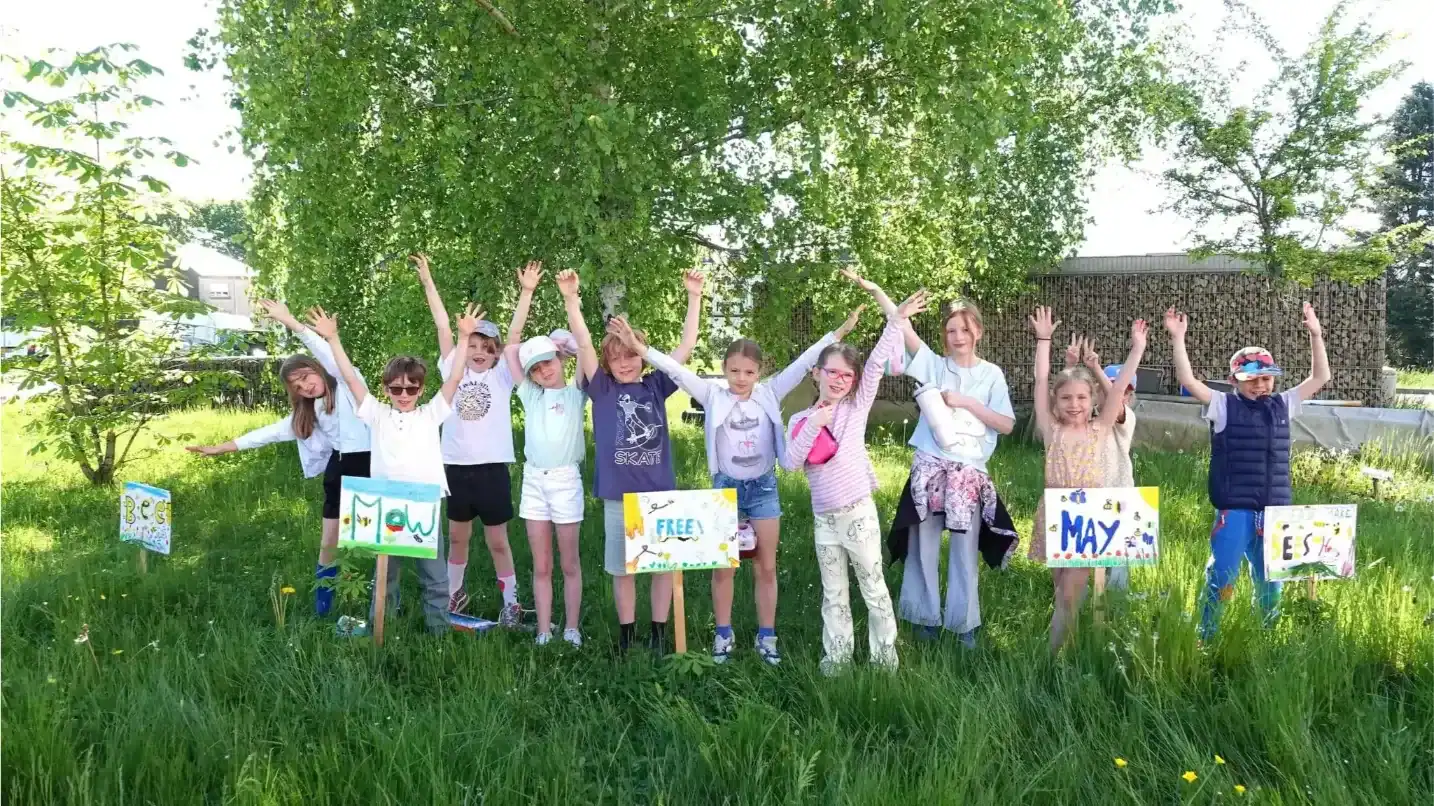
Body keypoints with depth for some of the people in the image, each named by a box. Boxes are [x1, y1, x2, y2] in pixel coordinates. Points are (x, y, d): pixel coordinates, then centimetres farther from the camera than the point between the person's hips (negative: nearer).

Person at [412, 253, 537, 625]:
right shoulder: (454, 371, 5)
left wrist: (527, 291, -17)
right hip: (455, 466, 3)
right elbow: (443, 327, 1)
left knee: (497, 540, 5)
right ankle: (454, 592, 35)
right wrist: (428, 282, -2)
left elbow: (514, 332, -9)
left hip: (492, 467, -3)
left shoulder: (501, 376, 0)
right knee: (457, 536, 17)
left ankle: (511, 602, 17)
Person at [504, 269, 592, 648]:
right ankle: (544, 633, 12)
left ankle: (571, 630, 15)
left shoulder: (576, 394, 1)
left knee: (569, 563, 5)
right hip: (533, 479, 3)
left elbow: (584, 345, -11)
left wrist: (571, 299, -15)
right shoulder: (530, 395, 10)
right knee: (541, 566, 7)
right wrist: (526, 294, 4)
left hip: (565, 478, -3)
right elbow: (511, 346, 7)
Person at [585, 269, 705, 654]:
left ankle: (658, 633, 20)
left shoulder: (656, 385, 4)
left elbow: (687, 345, 1)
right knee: (621, 568, 9)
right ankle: (626, 634, 24)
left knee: (664, 564, 7)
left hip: (660, 491, 1)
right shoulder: (602, 389, 1)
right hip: (619, 494, -1)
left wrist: (694, 296, -5)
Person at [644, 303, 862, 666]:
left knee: (766, 567, 8)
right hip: (726, 486, -1)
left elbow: (802, 364, -8)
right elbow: (676, 370, -12)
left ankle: (766, 636, 19)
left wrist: (839, 332, -15)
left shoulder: (770, 393, -3)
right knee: (724, 567, 7)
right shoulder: (713, 395, -6)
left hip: (763, 487, 1)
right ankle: (724, 634, 21)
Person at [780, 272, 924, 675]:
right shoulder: (800, 420, 3)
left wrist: (894, 315, -20)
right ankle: (836, 656, 26)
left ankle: (885, 656, 21)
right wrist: (813, 425, -18)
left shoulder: (857, 406, -3)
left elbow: (878, 362, -13)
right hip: (824, 519, 3)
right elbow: (789, 464, -9)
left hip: (858, 514, -3)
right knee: (834, 595, 15)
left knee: (873, 588, 9)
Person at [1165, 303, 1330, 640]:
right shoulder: (1224, 406, -2)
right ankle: (1206, 637, 9)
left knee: (1270, 580, 14)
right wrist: (1178, 339, -17)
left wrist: (1316, 335, 4)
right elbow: (1187, 380, -11)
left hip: (1274, 510, 4)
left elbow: (1320, 377, 12)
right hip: (1233, 510, -4)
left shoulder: (1283, 405, 10)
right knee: (1222, 576, -1)